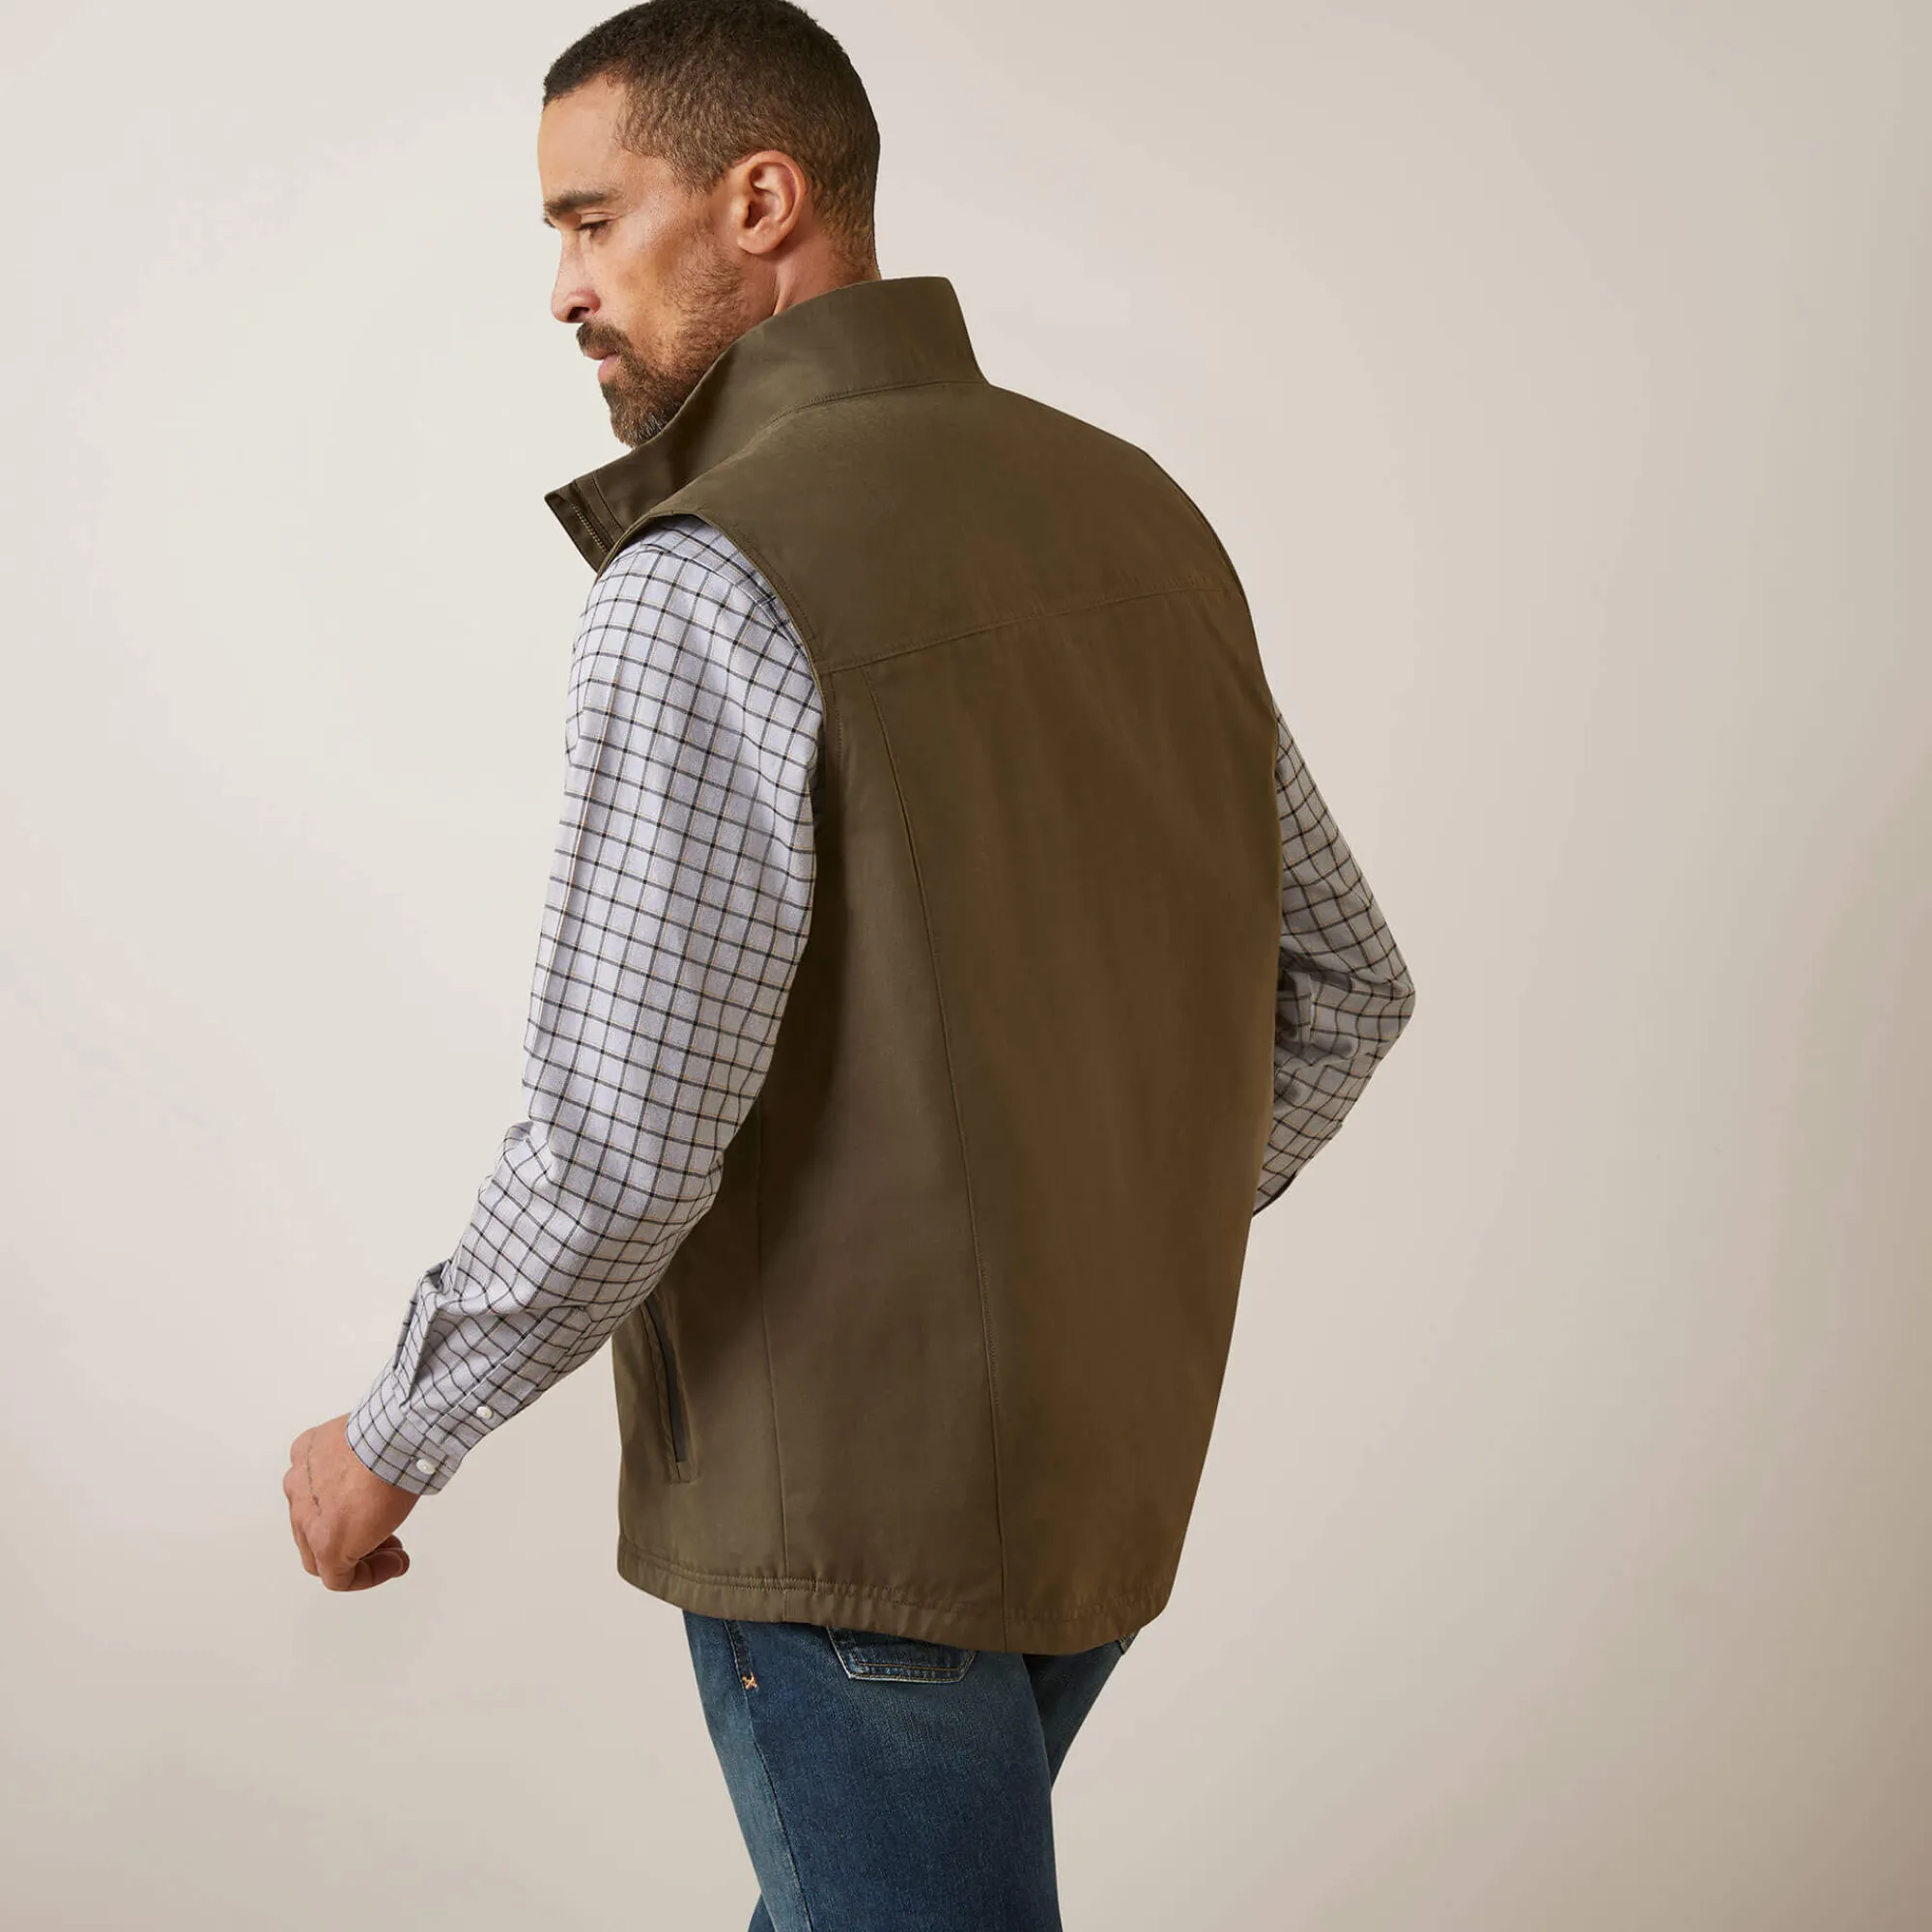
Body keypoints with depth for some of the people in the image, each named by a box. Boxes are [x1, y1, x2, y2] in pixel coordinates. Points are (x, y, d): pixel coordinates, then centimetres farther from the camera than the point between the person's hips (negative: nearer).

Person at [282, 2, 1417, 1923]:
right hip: (1101, 1468, 8)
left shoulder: (709, 590, -20)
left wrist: (386, 1441, -6)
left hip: (854, 1498, -8)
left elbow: (619, 1151, -24)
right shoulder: (1135, 514, 4)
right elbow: (1340, 982, 10)